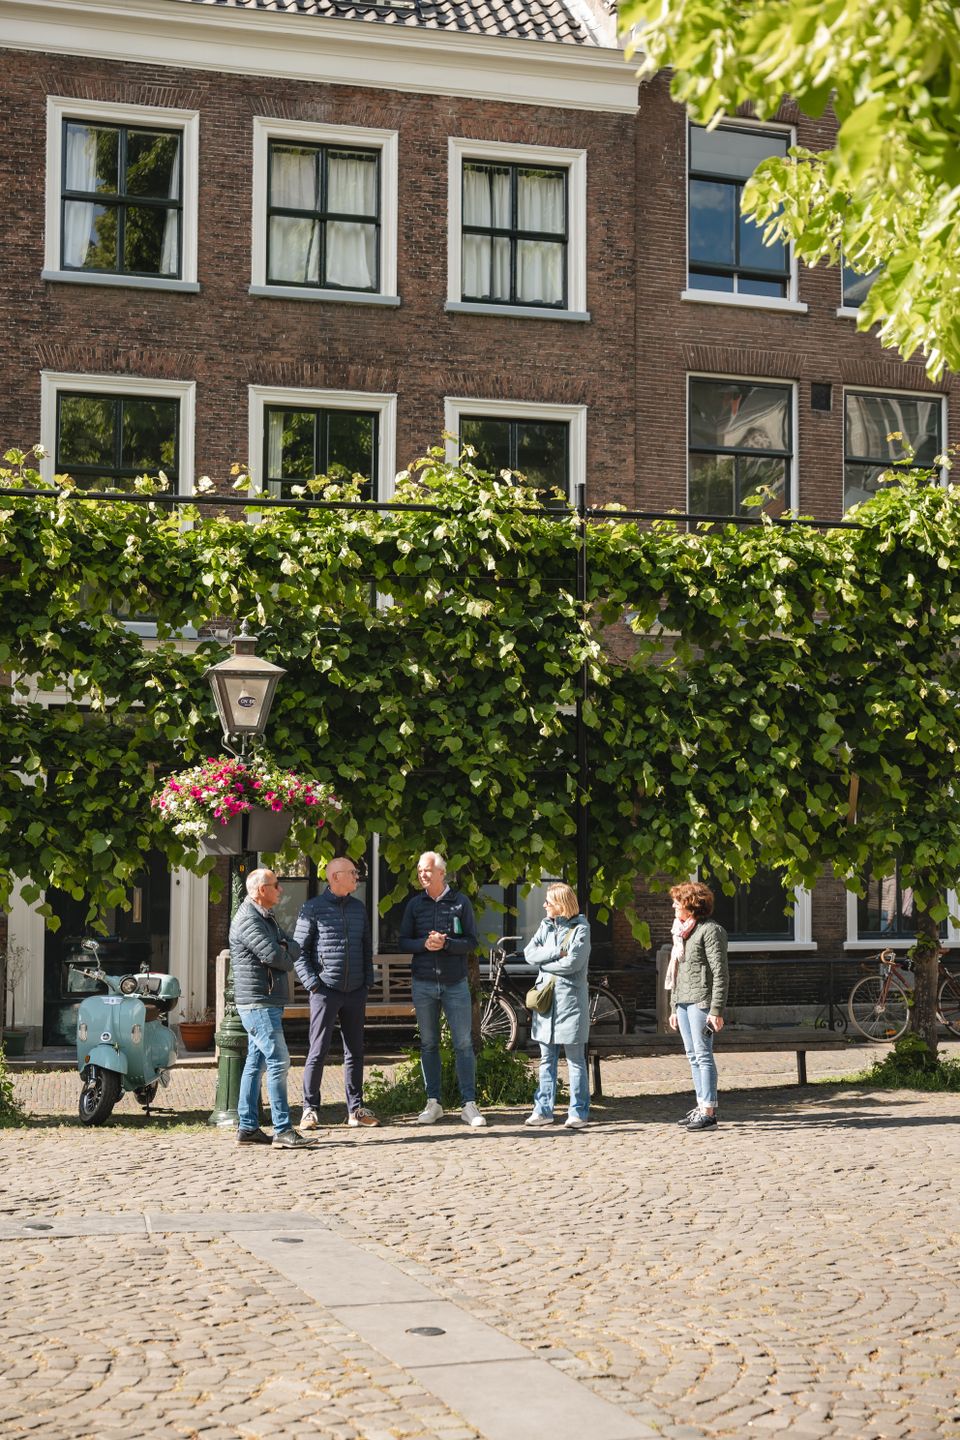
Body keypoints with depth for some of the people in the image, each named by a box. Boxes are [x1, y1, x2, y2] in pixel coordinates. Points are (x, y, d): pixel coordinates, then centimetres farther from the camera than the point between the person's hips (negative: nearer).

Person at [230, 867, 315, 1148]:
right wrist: (287, 958, -1)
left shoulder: (268, 918, 19)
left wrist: (283, 952, -9)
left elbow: (294, 949, 12)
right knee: (278, 1062, -11)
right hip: (258, 1001, -10)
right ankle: (282, 1130, -10)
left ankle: (248, 1127, 13)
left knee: (256, 1062, 10)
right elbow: (274, 956, -23)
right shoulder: (248, 920, -14)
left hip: (270, 1001, 10)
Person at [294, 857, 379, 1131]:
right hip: (325, 991, -5)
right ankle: (310, 1109, 4)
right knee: (318, 1051, -4)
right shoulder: (313, 909, -3)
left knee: (355, 1051, 8)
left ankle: (356, 1109, 14)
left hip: (355, 992, 5)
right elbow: (299, 950, -4)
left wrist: (367, 982, 9)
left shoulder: (359, 909, 12)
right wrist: (312, 983, -12)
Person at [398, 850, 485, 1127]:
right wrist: (424, 944, -13)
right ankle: (433, 1103, 13)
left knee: (464, 1044, -4)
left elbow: (472, 942, -1)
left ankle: (469, 1104, -1)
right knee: (428, 1044, 6)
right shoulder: (415, 904, 7)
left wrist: (446, 943, -18)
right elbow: (403, 943, 6)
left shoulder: (460, 902, 1)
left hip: (455, 982, -2)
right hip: (424, 984, 2)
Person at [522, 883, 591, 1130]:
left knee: (575, 1059, 0)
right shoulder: (546, 925, 13)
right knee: (546, 1059, 9)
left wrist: (543, 961, -6)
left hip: (570, 998, -6)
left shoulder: (580, 928, -5)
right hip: (545, 996, 6)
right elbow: (529, 953, 2)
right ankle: (544, 1110, 13)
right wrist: (554, 952, -12)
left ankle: (579, 1112, 4)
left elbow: (572, 963, -17)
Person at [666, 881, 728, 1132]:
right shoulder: (682, 931, 19)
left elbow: (720, 973, -13)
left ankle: (709, 1111, -9)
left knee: (703, 1055, -9)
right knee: (693, 1056, 9)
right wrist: (673, 1008, 21)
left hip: (701, 1000, -9)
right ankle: (701, 1105, 14)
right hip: (682, 1001, 9)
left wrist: (716, 1010, -18)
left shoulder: (710, 930, -8)